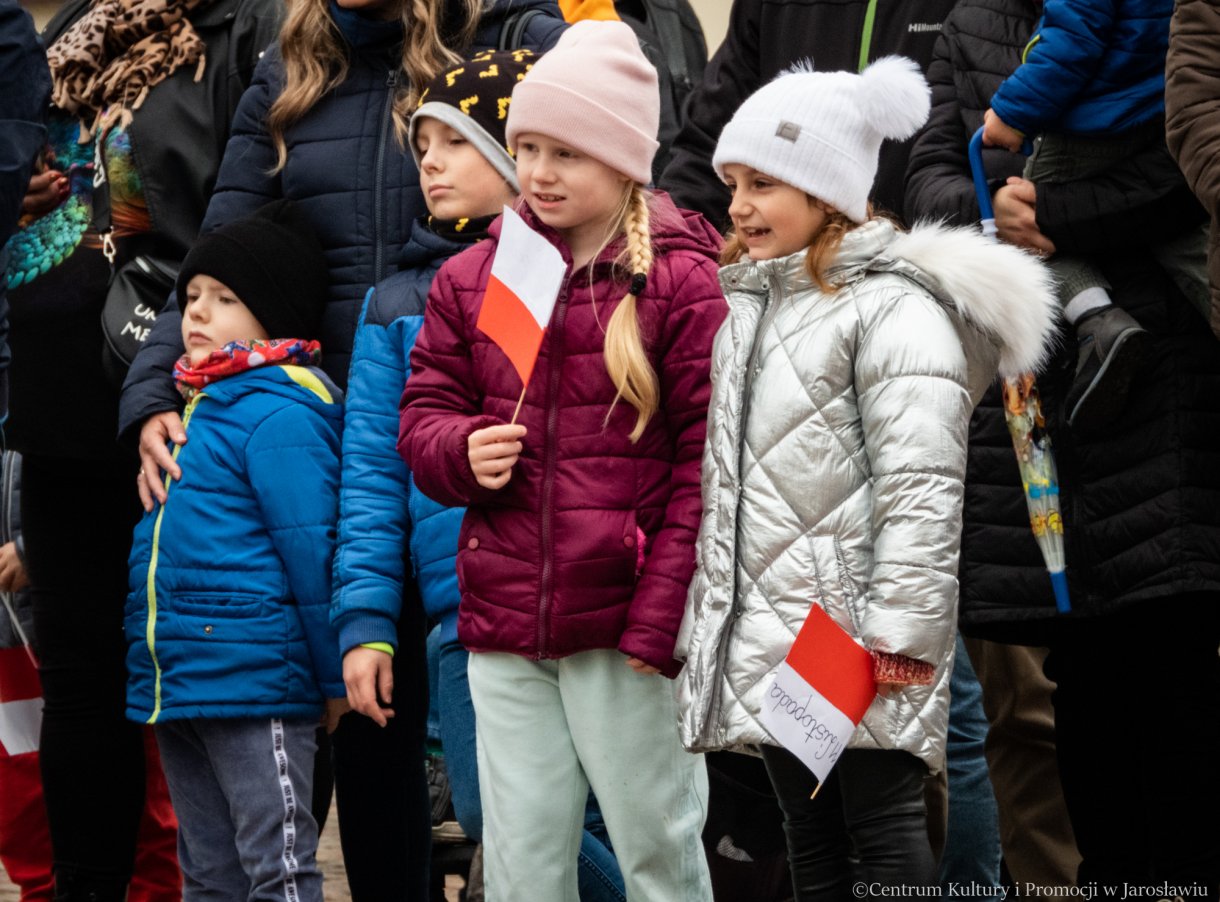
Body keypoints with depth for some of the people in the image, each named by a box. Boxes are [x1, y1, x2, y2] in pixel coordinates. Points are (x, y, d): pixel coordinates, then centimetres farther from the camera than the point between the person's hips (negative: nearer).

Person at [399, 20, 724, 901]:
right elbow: (423, 413, 16)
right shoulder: (473, 278, 9)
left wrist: (660, 620, -13)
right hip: (505, 627, 5)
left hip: (624, 625, -5)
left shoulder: (681, 281, -6)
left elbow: (707, 464, -8)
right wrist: (463, 450, -9)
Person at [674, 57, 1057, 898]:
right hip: (766, 632, 8)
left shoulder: (892, 308, -10)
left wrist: (902, 628, -21)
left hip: (859, 637, -8)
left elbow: (922, 481, -16)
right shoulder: (743, 309, 17)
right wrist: (701, 613, 20)